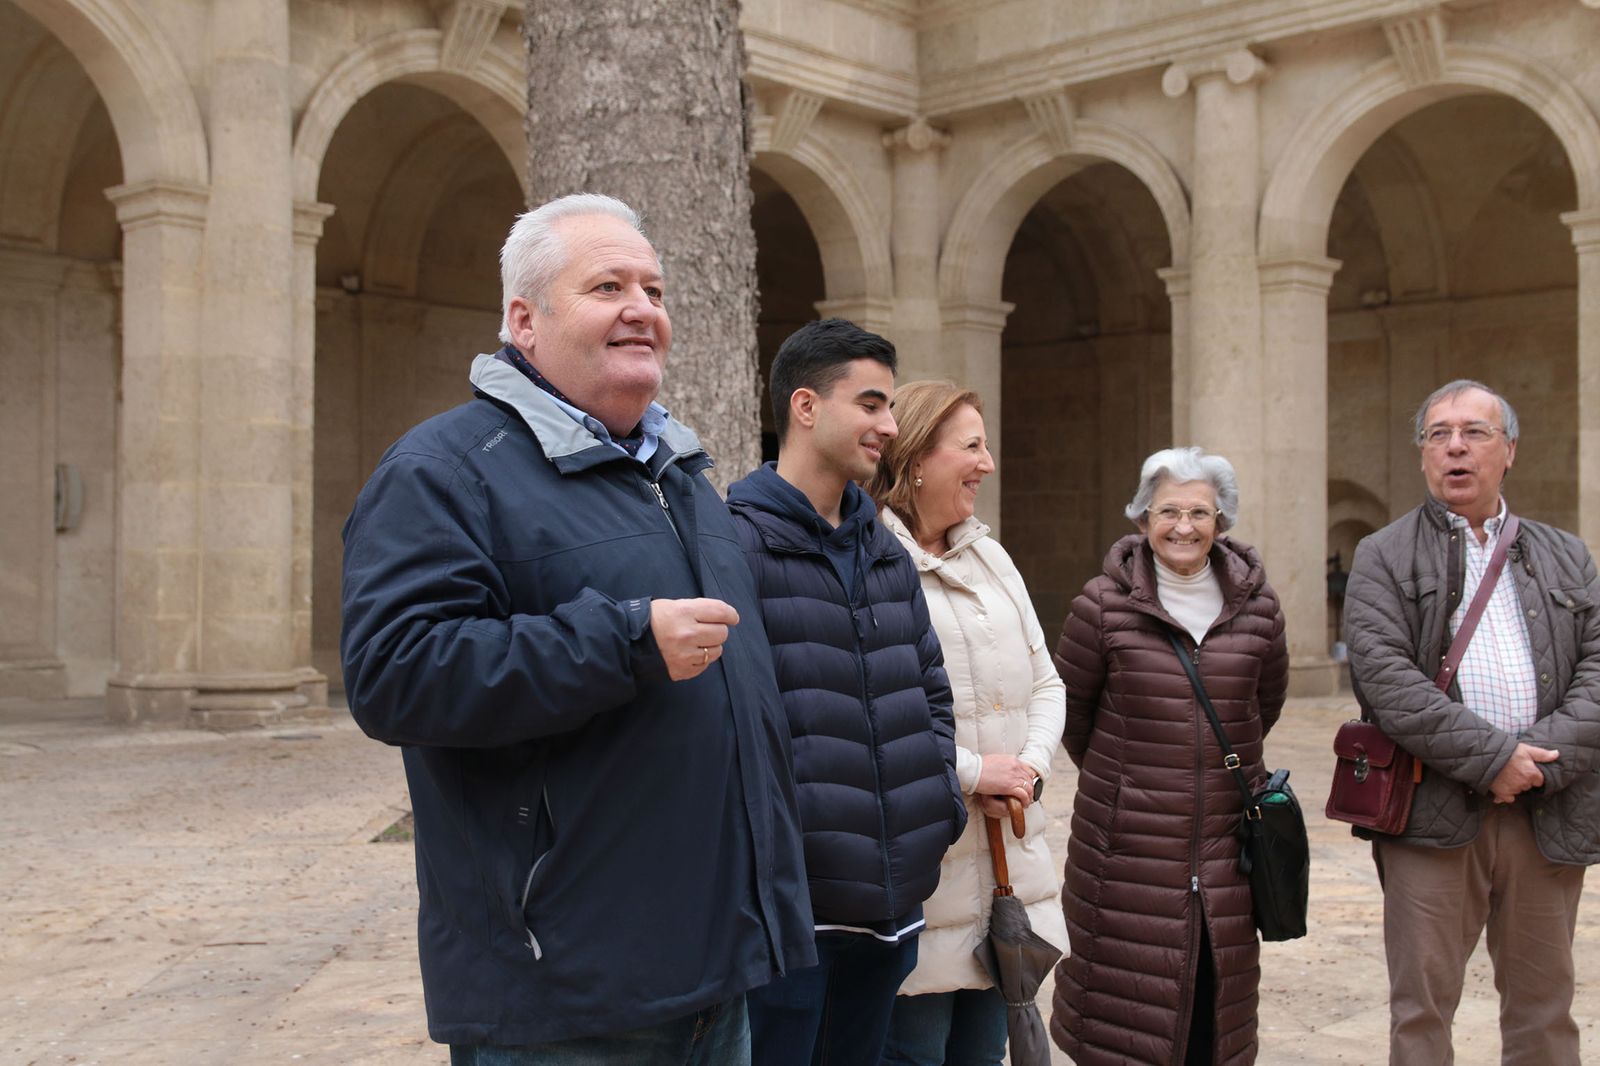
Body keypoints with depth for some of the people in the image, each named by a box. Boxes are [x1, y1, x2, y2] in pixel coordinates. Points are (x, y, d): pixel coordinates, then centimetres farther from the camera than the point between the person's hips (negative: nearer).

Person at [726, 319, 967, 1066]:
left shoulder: (886, 550, 14)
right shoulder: (737, 542, -11)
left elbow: (930, 691, 21)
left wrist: (941, 804, 9)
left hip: (890, 899, 8)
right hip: (786, 903, -7)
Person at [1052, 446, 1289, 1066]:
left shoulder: (1256, 606, 3)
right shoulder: (1104, 604, -6)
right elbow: (1069, 703, 6)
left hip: (1225, 843, 3)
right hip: (1128, 845, -2)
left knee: (1214, 999, 9)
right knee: (1126, 996, 1)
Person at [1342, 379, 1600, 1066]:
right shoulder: (1383, 558, 4)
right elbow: (1385, 676, -10)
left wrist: (1543, 759, -13)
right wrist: (1491, 756, -16)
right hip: (1434, 814, -3)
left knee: (1544, 1007, 13)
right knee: (1421, 1009, 3)